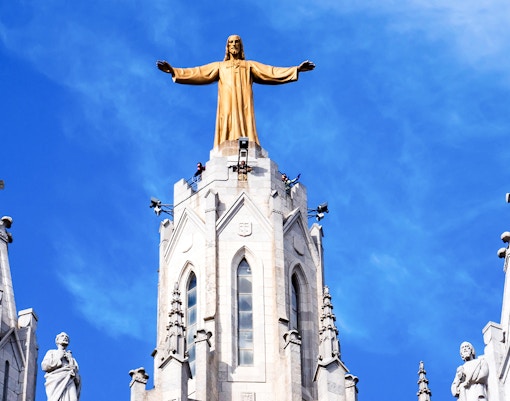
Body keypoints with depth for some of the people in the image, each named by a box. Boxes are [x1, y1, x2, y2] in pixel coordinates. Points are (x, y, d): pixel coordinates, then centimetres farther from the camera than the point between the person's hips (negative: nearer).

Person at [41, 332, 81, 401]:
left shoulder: (70, 356, 33)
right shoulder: (51, 352, 25)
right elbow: (44, 366, 9)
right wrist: (58, 358, 7)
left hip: (69, 382, 2)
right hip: (56, 382, -2)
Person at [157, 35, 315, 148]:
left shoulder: (250, 65, 24)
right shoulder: (219, 66, 26)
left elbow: (271, 72, 15)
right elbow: (198, 73, 18)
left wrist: (296, 69, 5)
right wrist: (174, 71, 7)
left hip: (243, 103, 0)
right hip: (227, 103, 0)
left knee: (245, 128, -17)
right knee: (228, 129, -16)